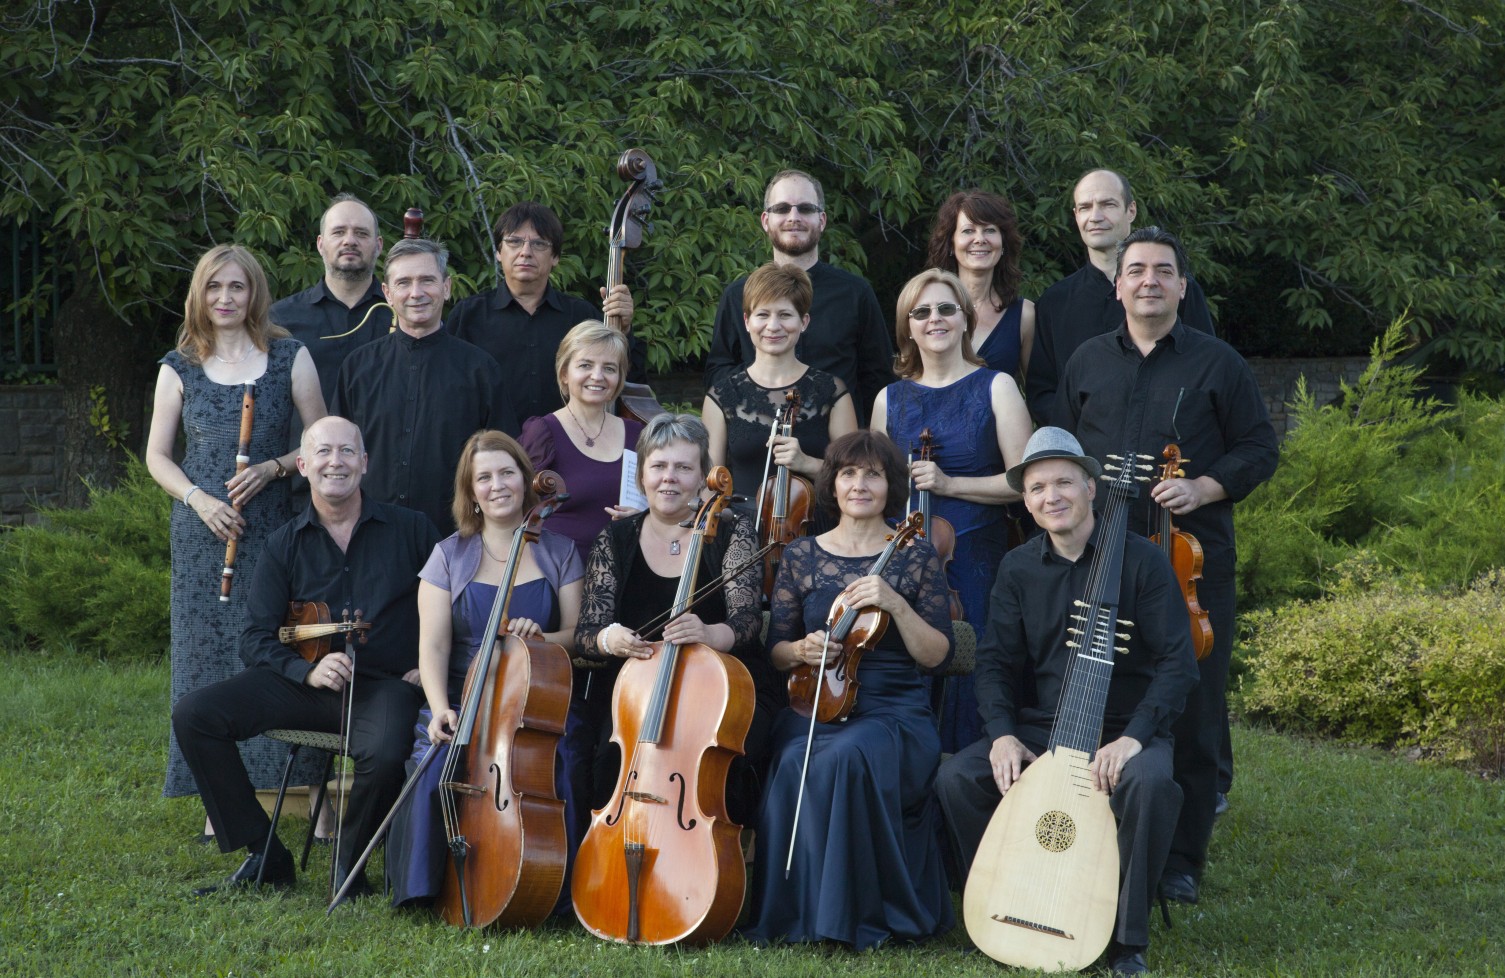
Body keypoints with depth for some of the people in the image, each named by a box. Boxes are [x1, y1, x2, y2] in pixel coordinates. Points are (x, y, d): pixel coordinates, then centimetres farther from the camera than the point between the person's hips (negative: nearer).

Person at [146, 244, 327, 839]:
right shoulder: (179, 368, 7)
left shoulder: (290, 358, 4)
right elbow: (157, 455, 9)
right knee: (209, 659, 2)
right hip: (204, 533, 1)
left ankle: (313, 792, 3)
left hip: (274, 527, -1)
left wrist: (272, 467, -12)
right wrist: (198, 498, -8)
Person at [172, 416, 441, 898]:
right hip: (305, 682, 3)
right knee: (194, 715, -16)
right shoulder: (286, 543, 10)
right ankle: (265, 858, -5)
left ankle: (349, 863, -5)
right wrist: (308, 670, -14)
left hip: (385, 684, -3)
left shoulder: (411, 529, 5)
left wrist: (429, 666, -5)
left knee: (384, 753, -37)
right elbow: (256, 638, 5)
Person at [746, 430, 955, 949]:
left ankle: (857, 914, -22)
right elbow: (775, 650, 14)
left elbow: (936, 655, 1)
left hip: (894, 713, -2)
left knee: (843, 757, -36)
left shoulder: (916, 557, 6)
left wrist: (895, 603, -13)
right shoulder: (801, 555, 12)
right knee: (794, 765, -33)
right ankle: (796, 912, -18)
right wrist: (800, 649, -9)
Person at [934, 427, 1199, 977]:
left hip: (1124, 731, -3)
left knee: (1151, 783, -37)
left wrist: (1134, 736, -23)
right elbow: (995, 661, 6)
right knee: (956, 778, -21)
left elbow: (1177, 662, -11)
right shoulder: (1018, 569, 6)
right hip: (1037, 729, 4)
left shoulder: (1141, 560, -7)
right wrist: (1002, 733, -13)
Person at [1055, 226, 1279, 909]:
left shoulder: (1217, 363, 6)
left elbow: (1260, 449, 5)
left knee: (1193, 714, -2)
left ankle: (1181, 860, 8)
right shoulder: (1088, 363, 15)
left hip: (1192, 561, -2)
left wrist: (1203, 488, -10)